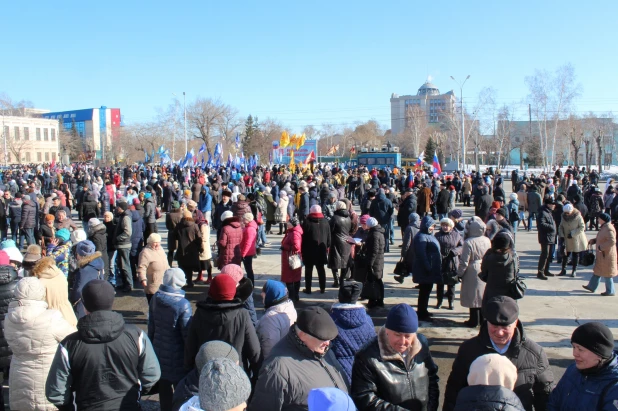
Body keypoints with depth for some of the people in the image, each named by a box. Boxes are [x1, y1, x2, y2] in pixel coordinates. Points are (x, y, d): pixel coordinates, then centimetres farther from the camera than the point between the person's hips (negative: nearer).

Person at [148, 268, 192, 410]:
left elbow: (151, 326, 6)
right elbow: (187, 333, -17)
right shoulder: (183, 304, -23)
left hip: (159, 350, 6)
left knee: (164, 386, 19)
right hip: (176, 355, -5)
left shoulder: (155, 299, -5)